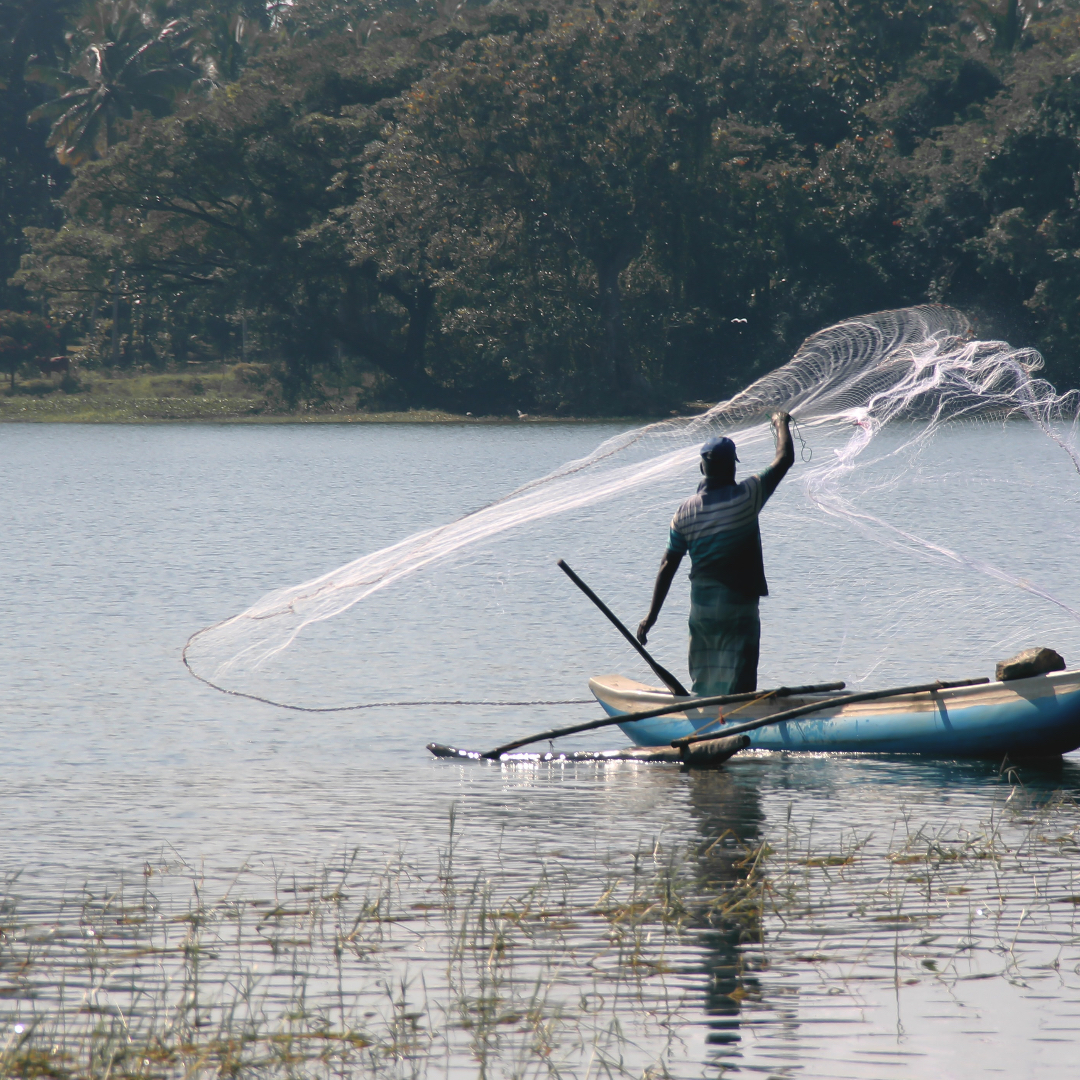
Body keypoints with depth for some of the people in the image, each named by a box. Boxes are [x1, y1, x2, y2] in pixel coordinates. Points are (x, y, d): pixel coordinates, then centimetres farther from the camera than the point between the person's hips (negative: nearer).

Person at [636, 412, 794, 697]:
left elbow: (668, 565, 0)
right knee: (737, 686, -4)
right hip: (738, 604, -4)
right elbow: (784, 459, -1)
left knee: (703, 684, 17)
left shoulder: (685, 511, 0)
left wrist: (652, 615, 4)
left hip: (700, 604, 4)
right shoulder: (746, 497, -10)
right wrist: (782, 424, 18)